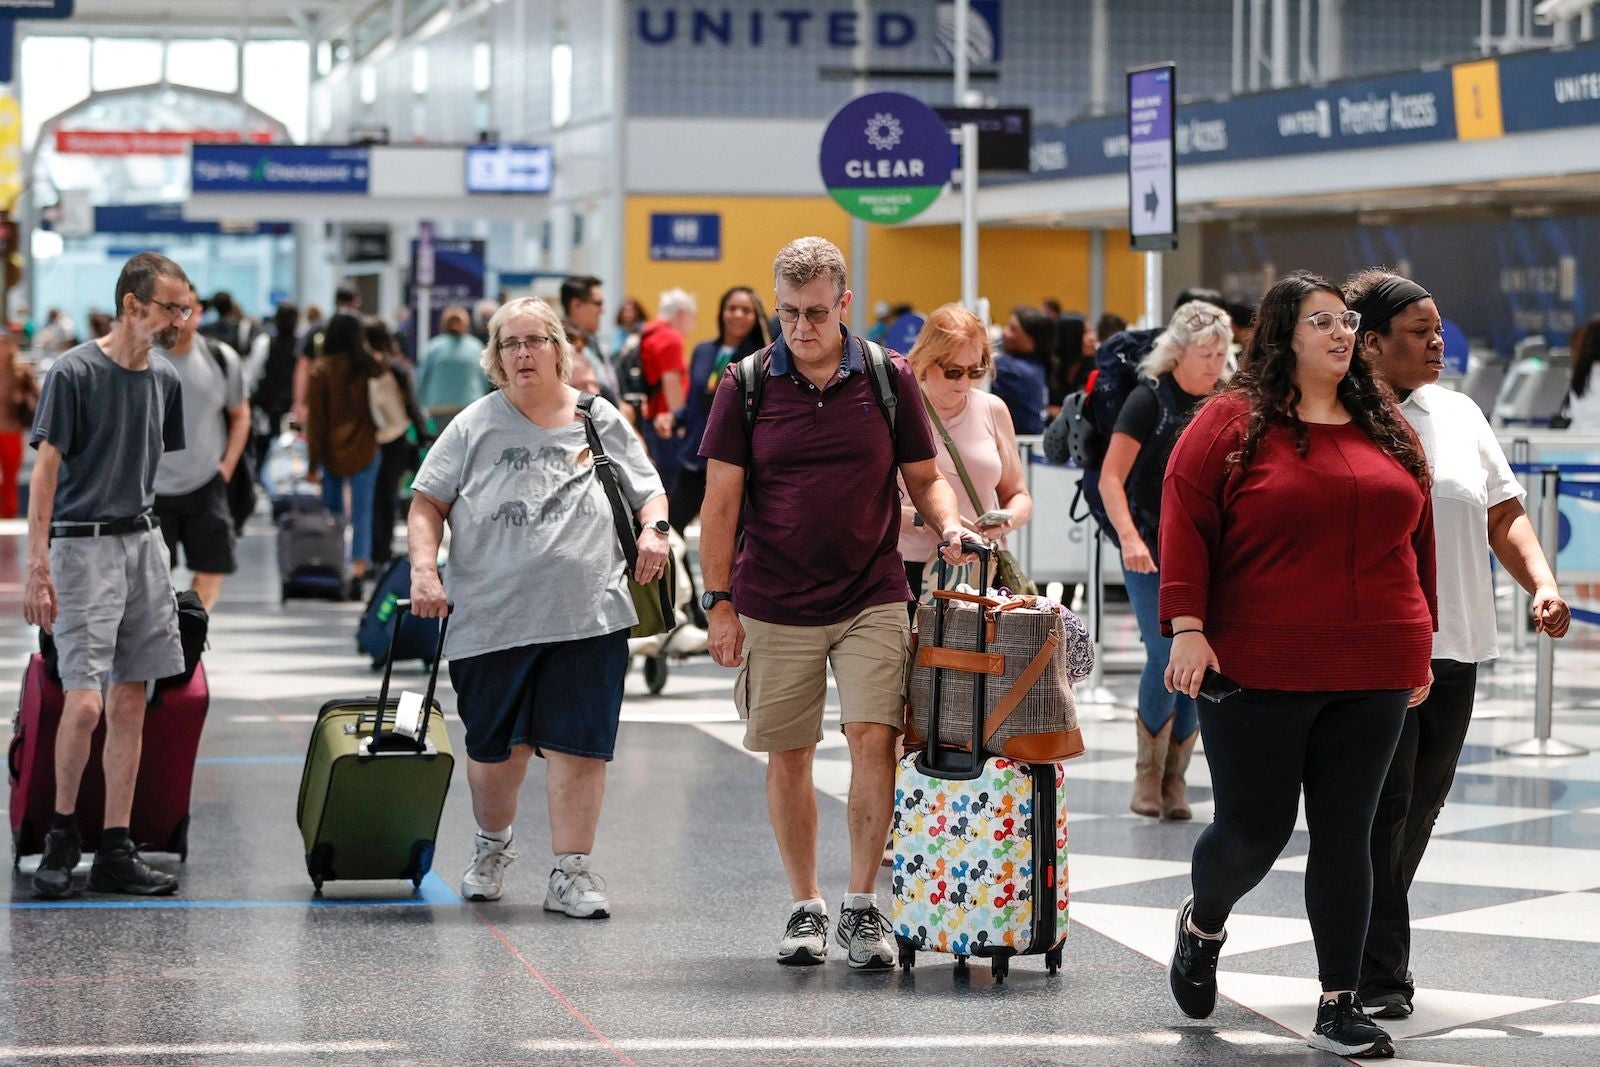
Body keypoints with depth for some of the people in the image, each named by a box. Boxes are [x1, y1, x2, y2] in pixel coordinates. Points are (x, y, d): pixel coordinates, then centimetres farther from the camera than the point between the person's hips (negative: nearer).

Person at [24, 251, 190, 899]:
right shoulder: (74, 373, -9)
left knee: (129, 706, 5)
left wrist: (154, 542, 15)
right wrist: (38, 567, -15)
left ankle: (116, 852, 9)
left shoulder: (164, 380, 10)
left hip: (144, 543, 7)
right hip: (84, 546, -6)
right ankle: (62, 834, 8)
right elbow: (45, 470, -10)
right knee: (85, 703, -13)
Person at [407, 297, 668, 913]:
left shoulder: (599, 421, 9)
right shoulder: (475, 426, 6)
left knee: (577, 747, -5)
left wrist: (654, 528, -4)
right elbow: (428, 503, 6)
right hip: (492, 618, 0)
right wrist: (424, 569, -8)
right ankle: (491, 848, 37)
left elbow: (648, 490, 17)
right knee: (495, 747, 10)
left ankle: (571, 872, 4)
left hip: (586, 615, 0)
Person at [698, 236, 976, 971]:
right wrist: (719, 603, -3)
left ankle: (863, 905, -3)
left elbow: (924, 477, 10)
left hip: (871, 599, 0)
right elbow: (721, 501, 1)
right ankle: (805, 907, 19)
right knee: (787, 757, 6)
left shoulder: (889, 379, 2)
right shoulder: (745, 387, 0)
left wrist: (949, 526, -11)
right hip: (774, 605, 0)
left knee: (874, 738, -13)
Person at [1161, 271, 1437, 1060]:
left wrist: (1418, 646, 16)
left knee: (1346, 835, 4)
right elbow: (1184, 519, -8)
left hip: (1371, 679, 4)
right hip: (1257, 671, -4)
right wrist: (1188, 628, -16)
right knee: (1253, 831, 2)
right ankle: (1203, 926, 35)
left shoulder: (1387, 427, 11)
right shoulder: (1234, 421, -3)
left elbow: (1416, 535, 16)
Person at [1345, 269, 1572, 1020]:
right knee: (1382, 809, -7)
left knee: (1421, 805, 12)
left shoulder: (1459, 412, 12)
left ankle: (1371, 944, 27)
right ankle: (1376, 974, -2)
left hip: (1454, 646, 6)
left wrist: (1541, 585, -1)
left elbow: (1505, 515, 15)